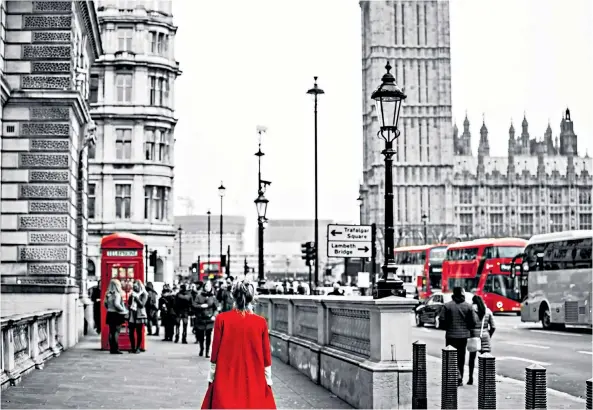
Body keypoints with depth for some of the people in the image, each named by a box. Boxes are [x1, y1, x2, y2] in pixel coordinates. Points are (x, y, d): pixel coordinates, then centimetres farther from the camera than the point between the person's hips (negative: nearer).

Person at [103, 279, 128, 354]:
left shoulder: (108, 294, 7)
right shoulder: (117, 294, -15)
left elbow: (105, 304, 11)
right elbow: (117, 304, -23)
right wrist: (124, 310, -12)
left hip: (110, 314, 7)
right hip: (117, 314, -7)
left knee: (111, 332, 10)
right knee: (116, 332, -4)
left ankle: (112, 349, 12)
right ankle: (116, 349, -4)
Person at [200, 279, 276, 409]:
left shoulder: (222, 319, -8)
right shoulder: (261, 322, -7)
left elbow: (215, 352, -2)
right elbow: (266, 356, 0)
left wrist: (211, 378, 7)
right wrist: (268, 380, 10)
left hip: (226, 380, 0)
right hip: (254, 381, 0)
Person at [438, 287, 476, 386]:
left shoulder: (447, 305, -7)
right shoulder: (468, 306, -3)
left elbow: (442, 319, -10)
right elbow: (473, 322, -3)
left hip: (451, 335, -2)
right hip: (463, 336, 2)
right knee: (461, 358, 13)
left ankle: (457, 375, -19)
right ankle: (459, 380, 18)